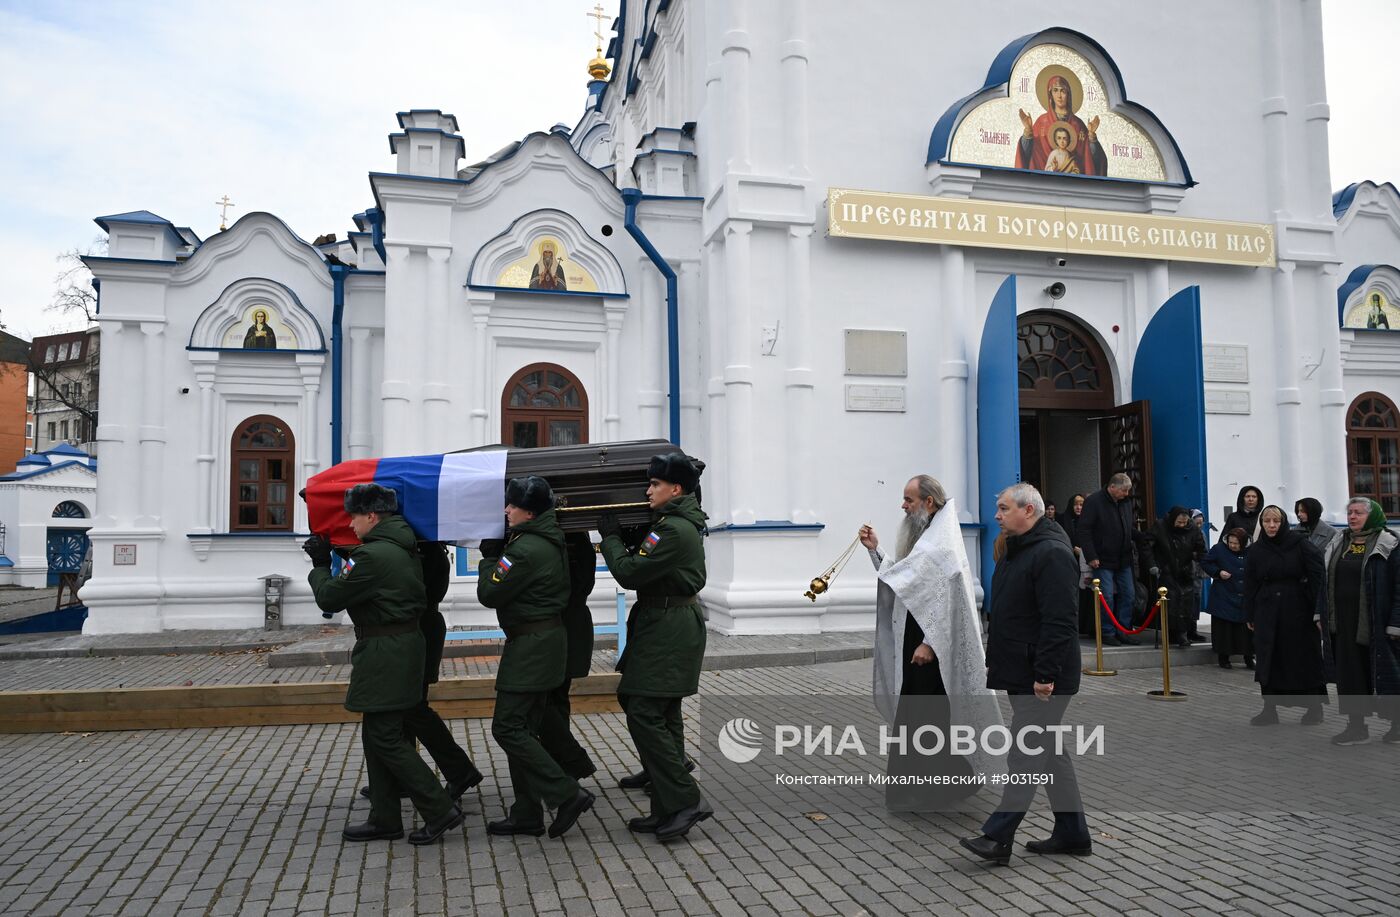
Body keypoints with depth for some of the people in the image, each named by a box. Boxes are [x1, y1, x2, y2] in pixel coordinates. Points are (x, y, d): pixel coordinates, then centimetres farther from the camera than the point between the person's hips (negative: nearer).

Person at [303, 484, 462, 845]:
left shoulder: (374, 555, -19)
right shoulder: (403, 548, 11)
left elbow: (330, 598, -10)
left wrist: (319, 567, 7)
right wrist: (332, 558, 17)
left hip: (385, 653, -10)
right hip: (405, 643, 10)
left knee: (385, 738, -3)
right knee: (378, 736, 16)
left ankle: (440, 810, 0)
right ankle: (384, 820, 23)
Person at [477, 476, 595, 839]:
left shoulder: (526, 549, -20)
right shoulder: (550, 543, 11)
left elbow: (489, 593, -14)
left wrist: (489, 557, 1)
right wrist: (497, 553, 10)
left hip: (531, 643, -10)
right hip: (548, 637, 10)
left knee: (507, 728, -5)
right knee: (523, 728, 13)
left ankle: (567, 795, -5)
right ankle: (526, 816, 18)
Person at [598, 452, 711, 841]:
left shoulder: (674, 530, -19)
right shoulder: (679, 523, 15)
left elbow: (629, 573, -18)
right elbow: (643, 564, 18)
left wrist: (610, 537, -4)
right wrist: (618, 535, 10)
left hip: (668, 630, -11)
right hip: (671, 628, 11)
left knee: (643, 713, -9)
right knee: (664, 716, 12)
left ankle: (685, 800, -4)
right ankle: (669, 810, 19)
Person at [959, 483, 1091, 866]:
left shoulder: (1052, 554, -17)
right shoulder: (1017, 551, 16)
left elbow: (1059, 622, -24)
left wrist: (1045, 675, -25)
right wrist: (995, 662, 20)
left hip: (1041, 679, -11)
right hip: (1022, 674, 11)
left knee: (1026, 754, -6)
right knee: (1049, 752, 15)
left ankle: (998, 836, -3)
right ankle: (1072, 834, 24)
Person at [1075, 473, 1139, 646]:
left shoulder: (1126, 502, 9)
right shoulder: (1094, 501, -11)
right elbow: (1083, 530, -14)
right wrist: (1091, 557, -17)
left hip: (1124, 560, 7)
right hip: (1103, 560, -7)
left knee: (1127, 596, 8)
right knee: (1106, 597, -5)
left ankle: (1124, 631, 18)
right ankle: (1107, 633, 6)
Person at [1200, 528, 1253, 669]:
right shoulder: (1219, 549, -6)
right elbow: (1205, 563, 1)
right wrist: (1218, 572, -13)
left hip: (1245, 600, 2)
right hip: (1223, 598, -2)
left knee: (1247, 628, 4)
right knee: (1223, 628, 1)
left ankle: (1249, 658, 17)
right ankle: (1223, 657, 13)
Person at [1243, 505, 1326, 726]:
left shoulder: (1299, 544, -5)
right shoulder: (1255, 551, 5)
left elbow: (1318, 574, -8)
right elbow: (1249, 585, 7)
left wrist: (1316, 605, -14)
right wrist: (1249, 616, 5)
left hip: (1298, 611, -3)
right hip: (1267, 613, 3)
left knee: (1305, 658, 5)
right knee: (1268, 661, 4)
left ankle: (1314, 707, 19)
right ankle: (1269, 709, 11)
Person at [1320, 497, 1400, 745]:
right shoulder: (1340, 545, 12)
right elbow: (1327, 582, 16)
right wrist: (1322, 614, 10)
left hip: (1374, 623, -6)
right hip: (1344, 623, 6)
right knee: (1349, 674, 7)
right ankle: (1356, 726, 14)